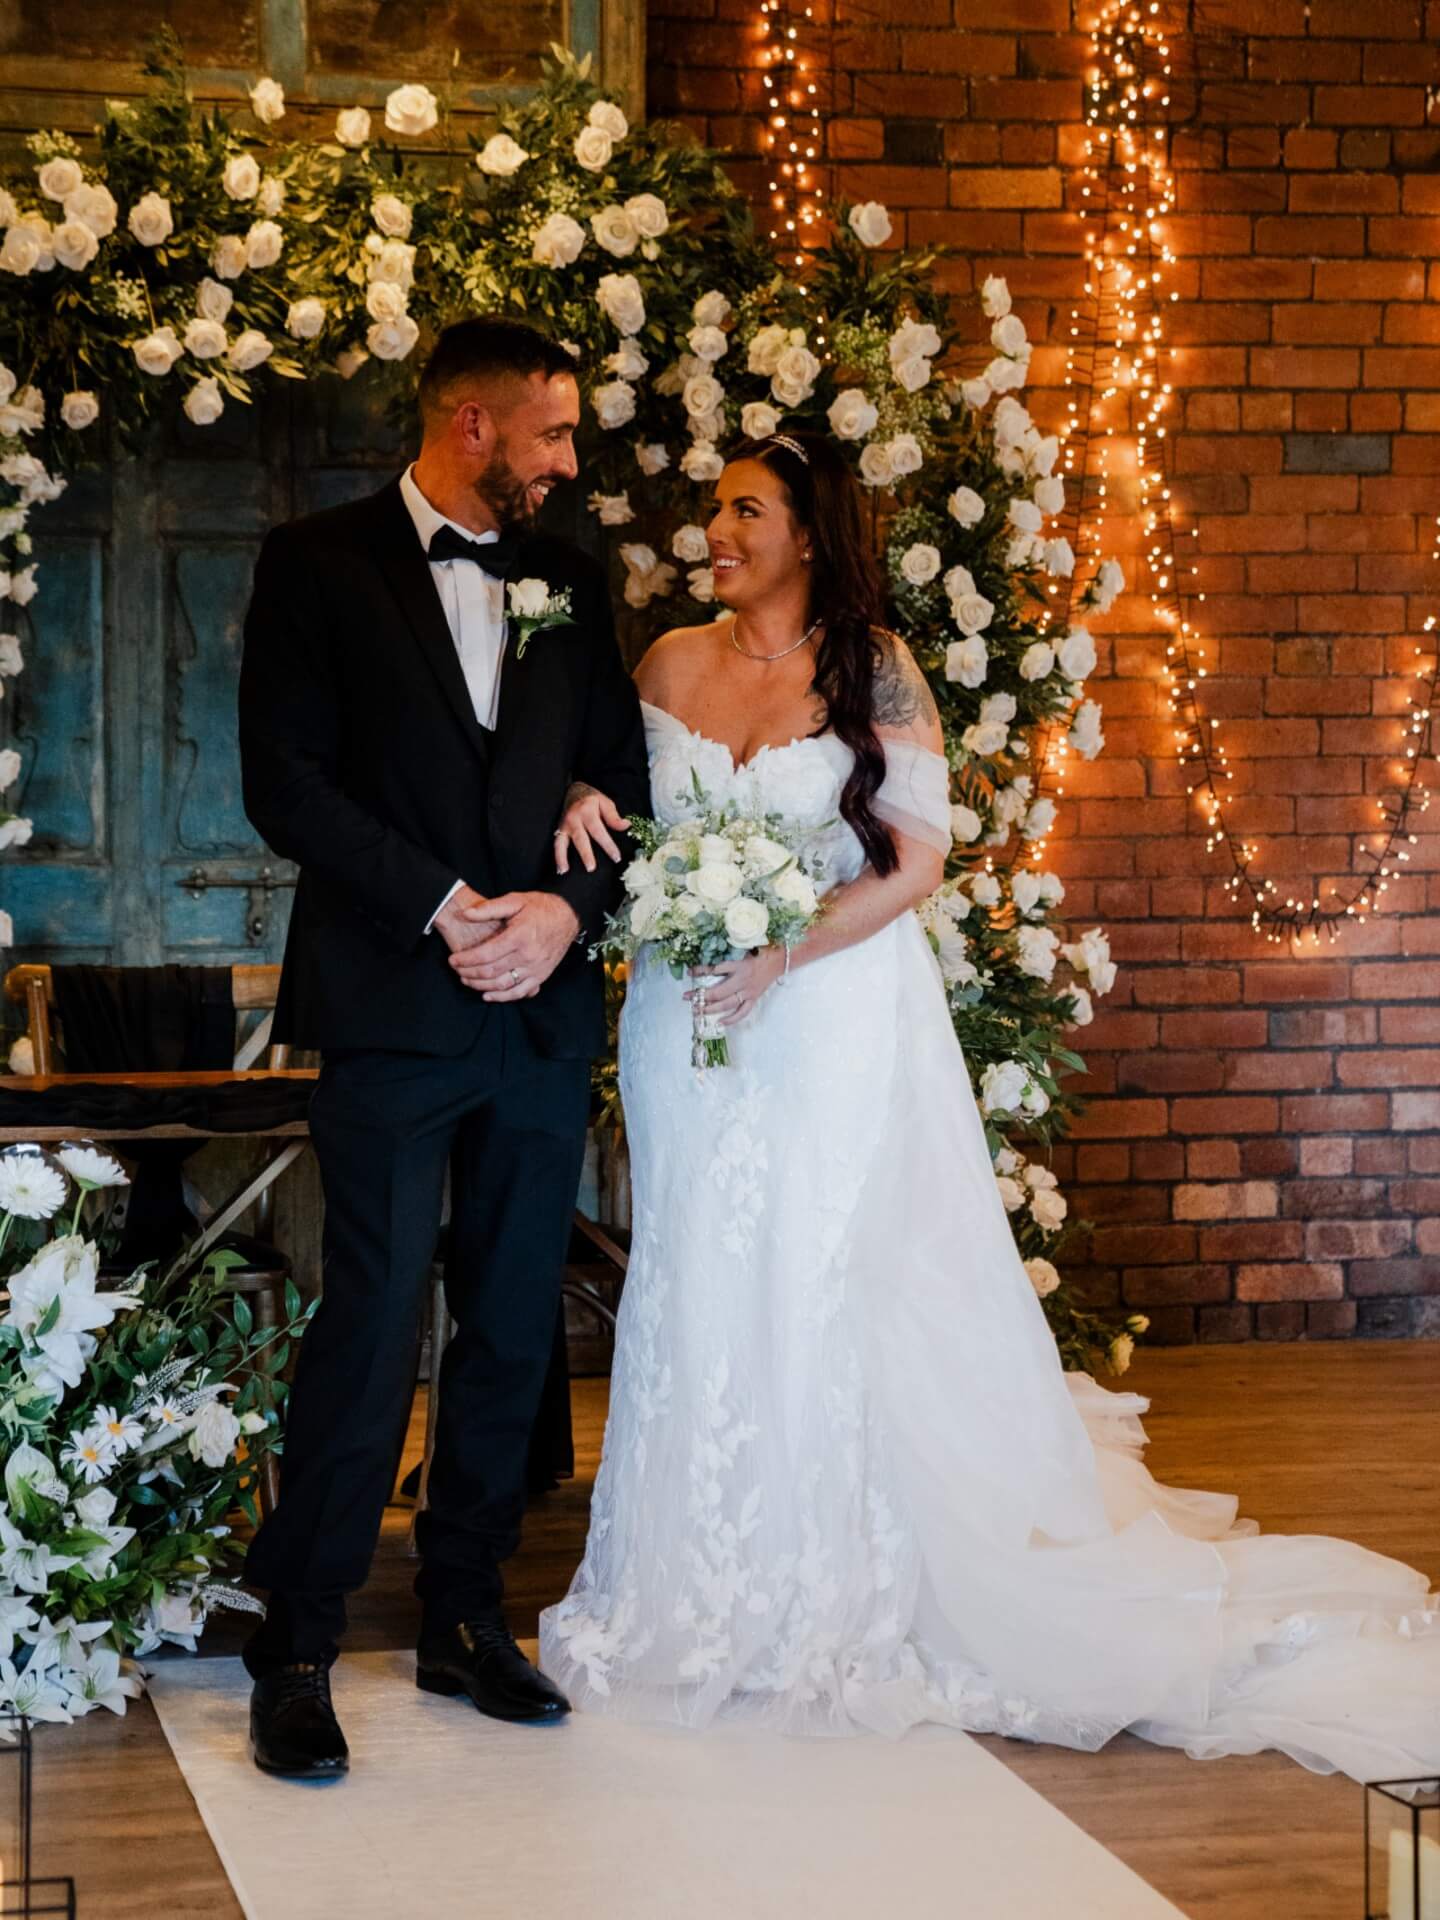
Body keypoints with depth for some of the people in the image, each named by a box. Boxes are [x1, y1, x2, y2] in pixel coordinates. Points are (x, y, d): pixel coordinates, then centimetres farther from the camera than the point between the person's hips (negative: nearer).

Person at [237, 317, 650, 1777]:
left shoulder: (569, 582, 15)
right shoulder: (318, 563, 1)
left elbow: (621, 779, 12)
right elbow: (284, 781, -7)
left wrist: (564, 910, -7)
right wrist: (443, 908, -13)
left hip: (545, 1007, 5)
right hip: (391, 1010, -5)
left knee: (512, 1335, 8)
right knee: (370, 1329, -8)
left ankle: (465, 1618, 19)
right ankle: (296, 1649, 0)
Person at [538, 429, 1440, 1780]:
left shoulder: (873, 671, -5)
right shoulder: (672, 664, 6)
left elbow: (915, 861, -9)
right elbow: (628, 816, 14)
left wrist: (781, 954, -17)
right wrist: (582, 807, -9)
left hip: (834, 1019, -4)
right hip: (692, 1020, 4)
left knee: (824, 1294, -1)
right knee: (697, 1297, 6)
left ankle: (836, 1607, 11)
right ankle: (696, 1602, 16)